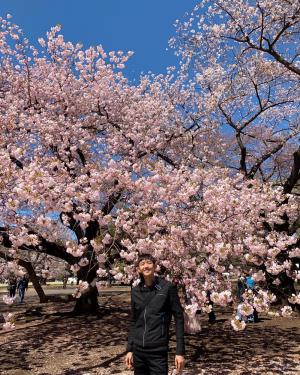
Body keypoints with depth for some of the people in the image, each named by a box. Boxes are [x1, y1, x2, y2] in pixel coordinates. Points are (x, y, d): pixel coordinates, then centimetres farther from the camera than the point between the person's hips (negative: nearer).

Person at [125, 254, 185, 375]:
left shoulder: (168, 287, -8)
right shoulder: (135, 291, 4)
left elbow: (179, 318, -6)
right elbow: (133, 321, 12)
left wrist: (180, 351, -8)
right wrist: (129, 349, 10)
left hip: (158, 351, -4)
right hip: (138, 350, 4)